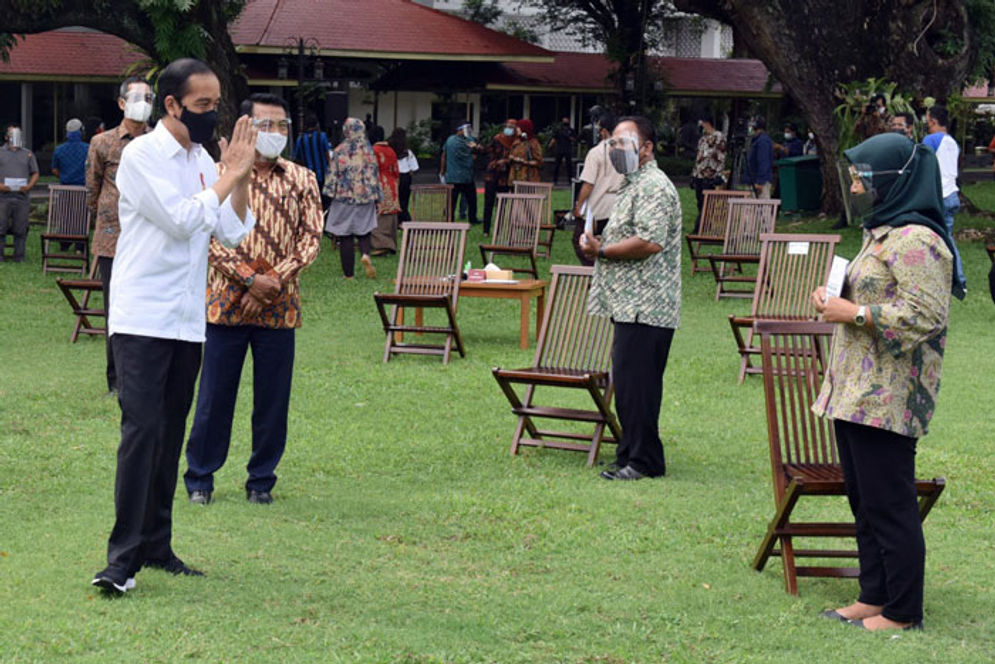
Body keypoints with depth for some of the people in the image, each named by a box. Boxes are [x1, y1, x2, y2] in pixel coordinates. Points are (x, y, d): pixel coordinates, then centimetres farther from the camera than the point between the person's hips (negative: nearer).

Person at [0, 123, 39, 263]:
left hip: (22, 196, 1)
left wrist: (29, 186, -4)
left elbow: (35, 173, 15)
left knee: (20, 229, -1)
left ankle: (19, 256, 4)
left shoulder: (28, 154, 16)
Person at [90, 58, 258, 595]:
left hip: (187, 321, 7)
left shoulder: (202, 160, 13)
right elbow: (182, 220, -17)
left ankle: (156, 546, 15)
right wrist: (230, 175, -9)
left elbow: (234, 232, 10)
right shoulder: (141, 155, -9)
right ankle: (122, 558, -16)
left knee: (170, 435, 9)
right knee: (142, 429, -15)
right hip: (141, 319, -7)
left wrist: (242, 175, -1)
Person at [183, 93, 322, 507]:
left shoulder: (301, 180, 8)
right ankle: (200, 477, 15)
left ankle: (262, 479, 18)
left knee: (273, 398, 6)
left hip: (279, 307, 2)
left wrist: (278, 278, -11)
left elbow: (311, 236, 3)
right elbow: (210, 237, -5)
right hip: (226, 301, -2)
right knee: (215, 394, 3)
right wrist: (249, 278, -15)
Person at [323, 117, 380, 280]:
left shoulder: (340, 151, -7)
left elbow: (333, 174, -5)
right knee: (364, 230, 15)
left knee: (345, 237, 4)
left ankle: (348, 273, 5)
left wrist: (330, 194, 4)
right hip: (365, 196, 2)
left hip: (343, 196, -1)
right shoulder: (368, 150, -2)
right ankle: (365, 254, -16)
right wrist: (376, 196, 8)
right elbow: (374, 173, 0)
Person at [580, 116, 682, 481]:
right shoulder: (634, 185, 22)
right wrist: (599, 243, 18)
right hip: (631, 305, 11)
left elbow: (650, 242, -24)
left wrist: (602, 251, -15)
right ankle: (632, 456, 17)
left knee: (635, 382, -10)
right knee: (627, 382, 12)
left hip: (645, 308, -11)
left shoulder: (654, 187, -13)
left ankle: (643, 461, -7)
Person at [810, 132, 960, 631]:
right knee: (864, 500, 15)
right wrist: (836, 302, 10)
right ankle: (875, 598, 23)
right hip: (856, 391, 11)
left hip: (886, 398, -11)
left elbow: (924, 316, -23)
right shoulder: (882, 232, 17)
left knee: (888, 504, -5)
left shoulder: (915, 241, -16)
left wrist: (855, 313, -18)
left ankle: (902, 613, 1)